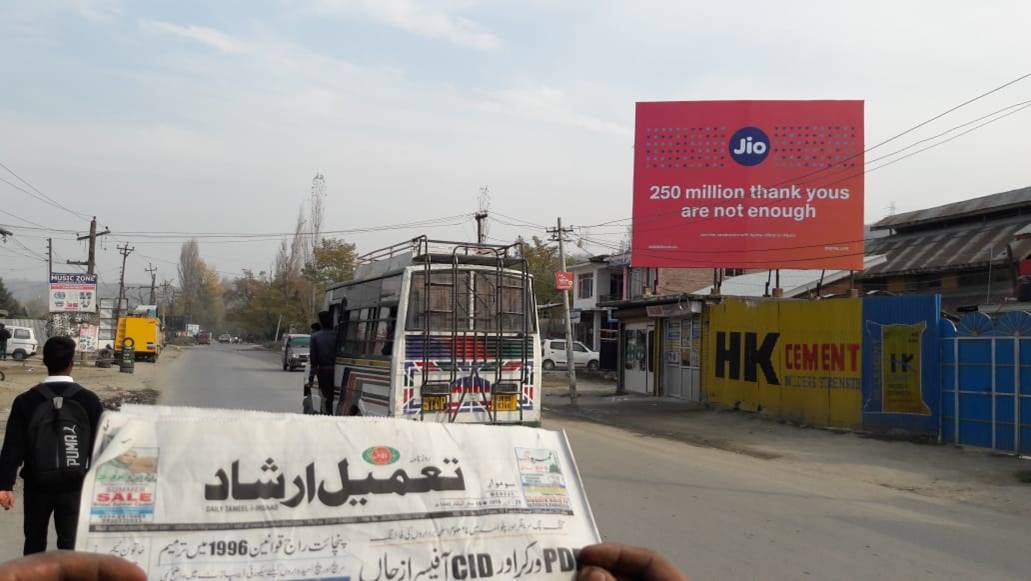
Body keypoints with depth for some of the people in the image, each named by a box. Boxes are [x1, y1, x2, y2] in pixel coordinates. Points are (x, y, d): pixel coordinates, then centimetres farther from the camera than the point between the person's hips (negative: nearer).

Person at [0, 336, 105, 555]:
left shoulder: (25, 401, -8)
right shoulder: (89, 400, -8)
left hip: (37, 483, 1)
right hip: (74, 485, -1)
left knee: (34, 541, 19)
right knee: (70, 542, 6)